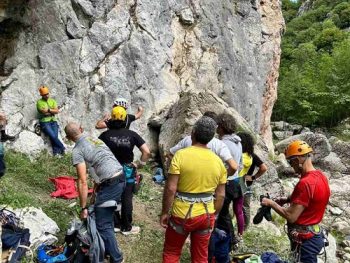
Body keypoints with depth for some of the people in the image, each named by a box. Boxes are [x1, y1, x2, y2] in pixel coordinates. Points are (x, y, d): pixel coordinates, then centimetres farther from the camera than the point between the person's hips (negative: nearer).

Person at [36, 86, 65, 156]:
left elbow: (57, 111, 3)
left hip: (53, 121, 3)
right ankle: (62, 148, -8)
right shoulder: (39, 102, 2)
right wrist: (52, 112, 1)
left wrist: (48, 110, -7)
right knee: (53, 136, -22)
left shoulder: (52, 101, 15)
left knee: (55, 136, -19)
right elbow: (44, 112, -10)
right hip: (45, 122, -3)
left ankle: (56, 152, -22)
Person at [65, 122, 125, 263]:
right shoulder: (96, 140, 19)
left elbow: (82, 182, -10)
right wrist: (97, 187, 34)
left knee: (103, 225, 2)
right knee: (106, 216, 25)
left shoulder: (77, 151, -5)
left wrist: (83, 208, -4)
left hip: (110, 184, -9)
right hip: (121, 178, 9)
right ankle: (107, 249, 38)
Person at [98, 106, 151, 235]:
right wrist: (139, 164, -5)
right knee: (126, 199, 9)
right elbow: (147, 152, -17)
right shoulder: (132, 134, -11)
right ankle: (126, 227, 19)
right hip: (127, 171, -1)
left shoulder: (105, 135, -11)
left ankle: (116, 224, 25)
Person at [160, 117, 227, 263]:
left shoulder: (181, 155, -14)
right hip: (206, 215, 3)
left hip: (182, 215, -3)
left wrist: (165, 212, -5)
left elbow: (170, 188, -17)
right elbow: (220, 196, 3)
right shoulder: (218, 161, -1)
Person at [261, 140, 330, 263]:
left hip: (305, 240, -9)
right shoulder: (320, 175, 2)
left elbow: (291, 216, -26)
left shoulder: (305, 183, -27)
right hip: (315, 235, 9)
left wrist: (271, 203, -12)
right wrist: (289, 199, 8)